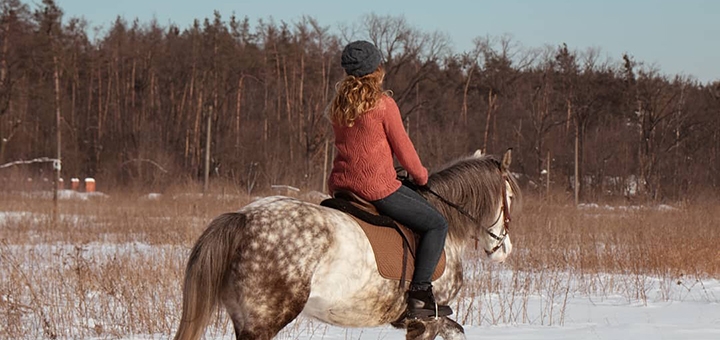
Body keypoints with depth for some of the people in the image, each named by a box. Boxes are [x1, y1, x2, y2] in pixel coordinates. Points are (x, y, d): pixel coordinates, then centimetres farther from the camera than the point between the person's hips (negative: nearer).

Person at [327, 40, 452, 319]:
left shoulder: (338, 105, 9)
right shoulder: (383, 104, -11)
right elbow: (403, 149, -5)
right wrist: (421, 175, 13)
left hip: (340, 184, 8)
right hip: (378, 187, -8)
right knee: (436, 224, 3)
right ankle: (419, 294, -7)